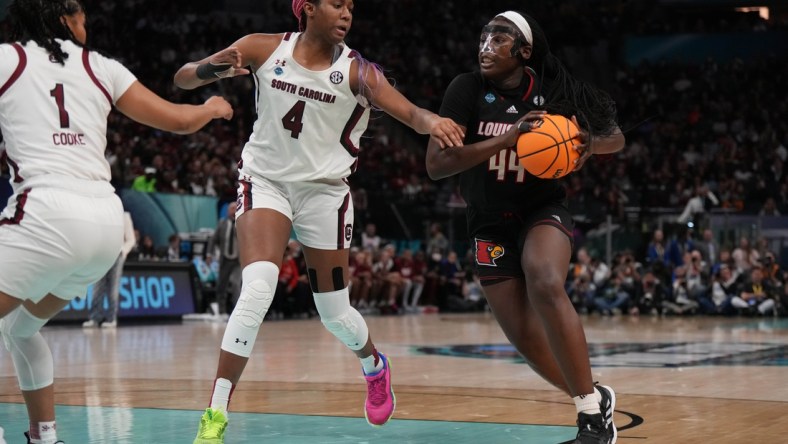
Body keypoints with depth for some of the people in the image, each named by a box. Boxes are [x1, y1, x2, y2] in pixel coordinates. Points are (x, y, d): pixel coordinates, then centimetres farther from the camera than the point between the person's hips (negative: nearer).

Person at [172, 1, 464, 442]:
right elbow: (182, 78, -6)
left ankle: (375, 365, 45)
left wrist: (433, 122, -48)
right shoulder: (264, 49, -8)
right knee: (257, 291, -24)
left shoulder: (356, 71, -10)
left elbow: (410, 112, -24)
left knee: (334, 313, 8)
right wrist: (213, 68, -29)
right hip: (266, 181, -1)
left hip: (324, 190, 1)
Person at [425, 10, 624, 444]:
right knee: (525, 336, 1)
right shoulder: (467, 90, -13)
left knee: (545, 286, -32)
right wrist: (507, 139, -31)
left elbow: (616, 137, 5)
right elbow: (436, 164, -22)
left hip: (543, 210, -2)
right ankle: (596, 401, 23)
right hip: (490, 224, 2)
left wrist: (590, 143, -20)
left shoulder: (555, 91, -10)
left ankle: (591, 405, -23)